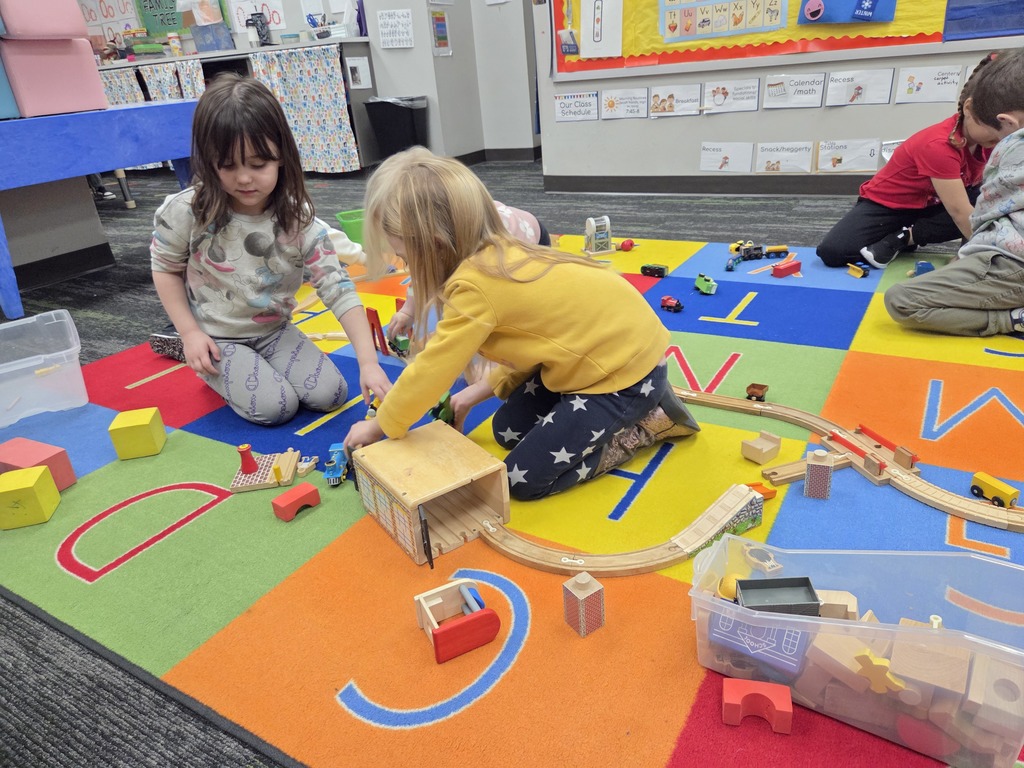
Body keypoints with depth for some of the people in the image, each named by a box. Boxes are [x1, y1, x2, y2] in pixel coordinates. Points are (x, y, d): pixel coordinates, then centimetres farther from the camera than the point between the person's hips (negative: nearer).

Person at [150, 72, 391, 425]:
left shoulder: (299, 222, -17)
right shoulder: (186, 212, -18)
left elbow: (339, 290, -21)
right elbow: (165, 269, -1)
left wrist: (368, 363, -30)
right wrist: (190, 333, -13)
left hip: (274, 332, 3)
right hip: (214, 340, -2)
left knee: (330, 395, -7)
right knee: (276, 407, -18)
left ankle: (254, 365, 17)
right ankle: (216, 373, 13)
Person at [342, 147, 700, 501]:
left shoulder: (475, 286, -28)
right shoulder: (497, 255, -1)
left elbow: (428, 373, -18)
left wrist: (377, 426, -2)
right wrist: (480, 391, 8)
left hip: (628, 371, -9)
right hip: (605, 349, 9)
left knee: (522, 480, -3)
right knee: (507, 430, 14)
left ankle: (648, 421, 3)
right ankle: (629, 411, 17)